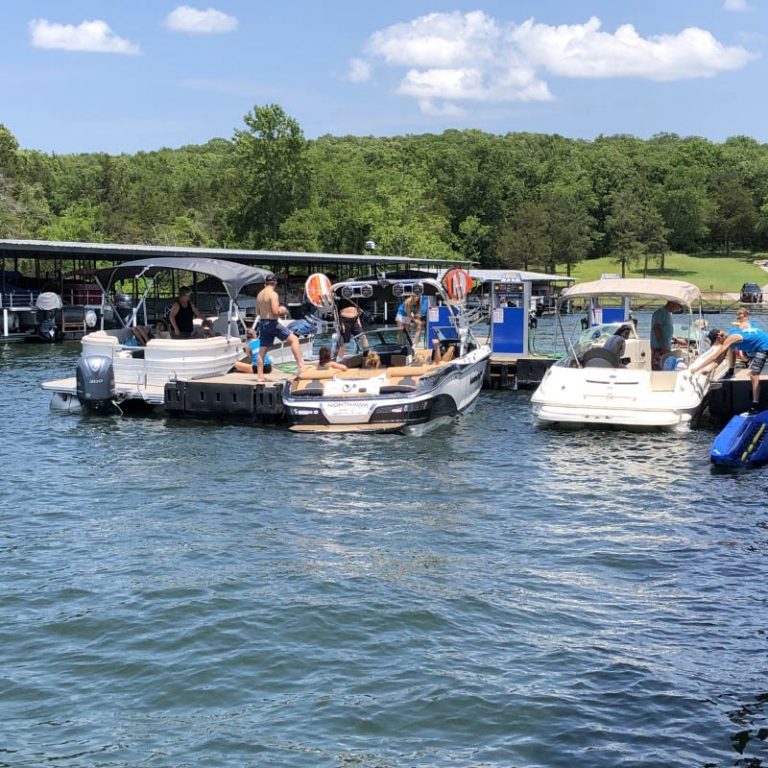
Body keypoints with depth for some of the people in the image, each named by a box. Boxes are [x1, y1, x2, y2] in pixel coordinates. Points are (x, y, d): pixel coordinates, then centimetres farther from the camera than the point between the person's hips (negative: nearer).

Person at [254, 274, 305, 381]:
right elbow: (275, 311, -21)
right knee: (294, 339, -3)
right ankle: (301, 365, -11)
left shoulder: (260, 294, 11)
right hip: (272, 323, -8)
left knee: (262, 351, 10)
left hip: (262, 323, 8)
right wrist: (282, 310, 0)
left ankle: (259, 376, 10)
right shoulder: (273, 294, -13)